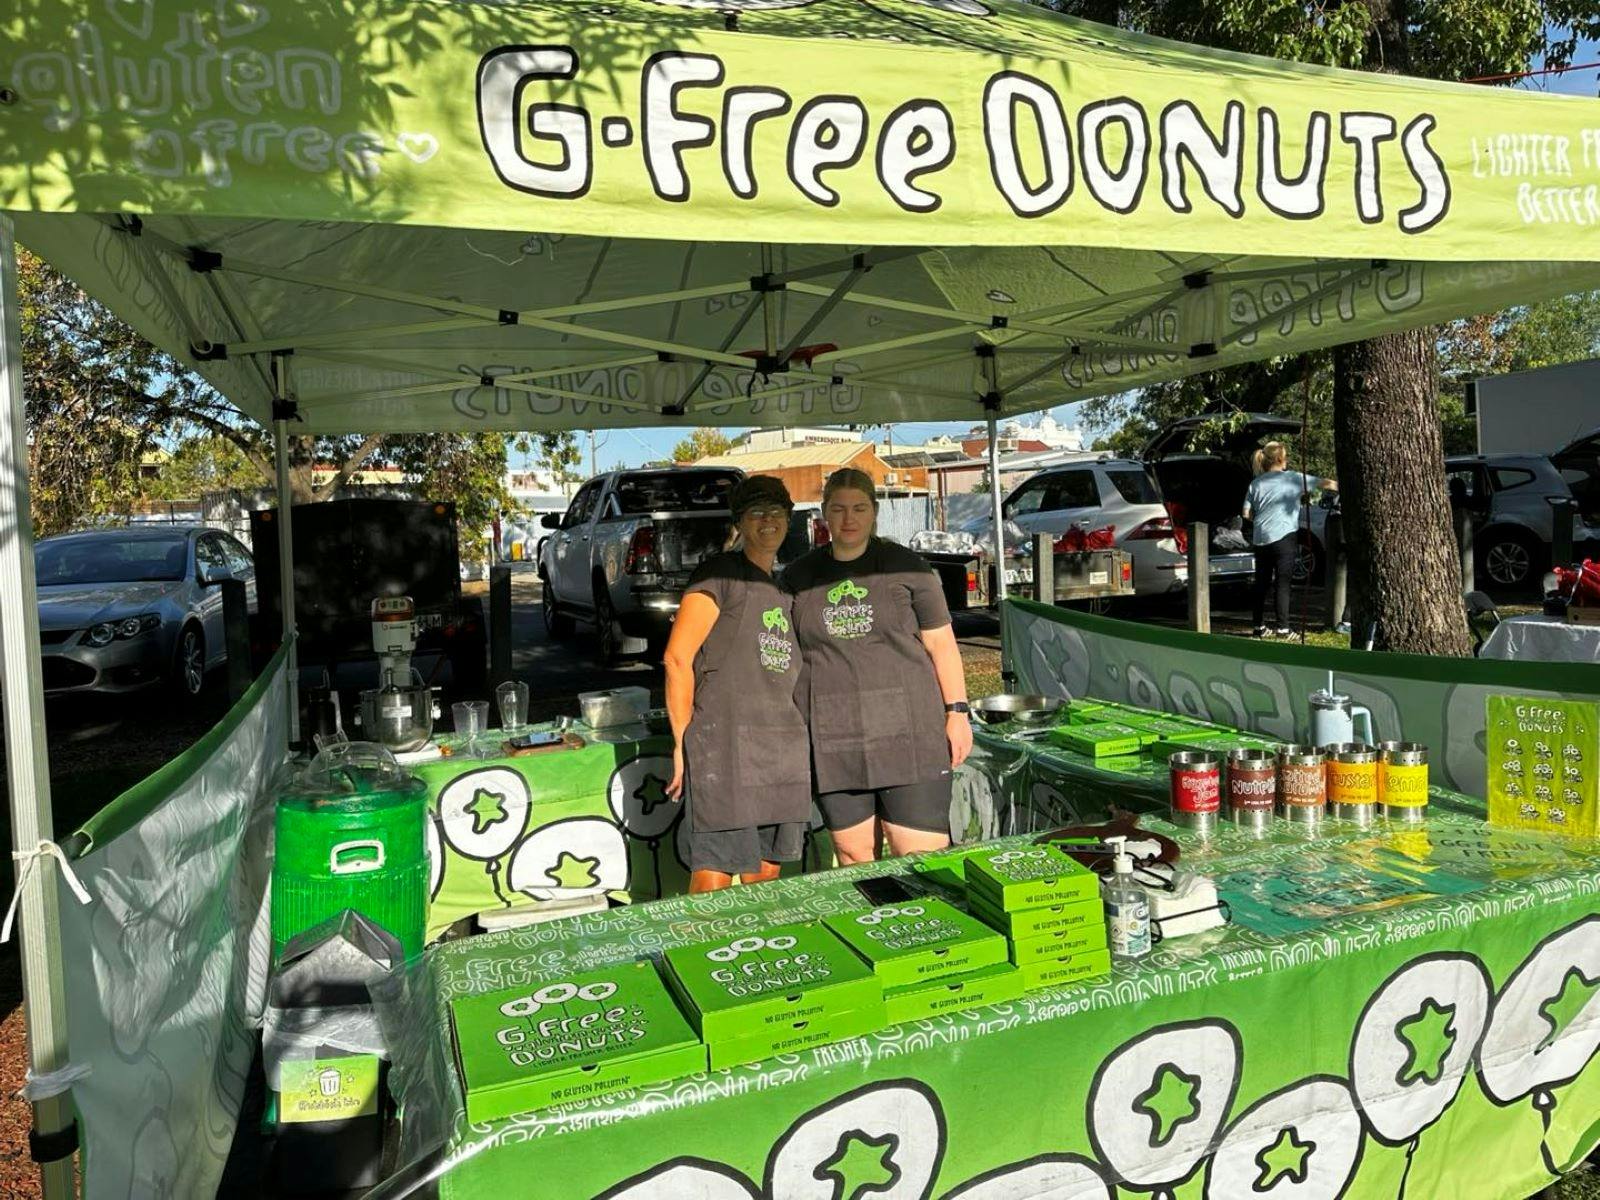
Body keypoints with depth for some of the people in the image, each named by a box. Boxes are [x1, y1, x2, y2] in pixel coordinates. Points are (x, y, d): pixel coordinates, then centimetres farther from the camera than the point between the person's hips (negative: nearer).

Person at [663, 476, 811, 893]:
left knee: (766, 873, 12)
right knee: (714, 878, -7)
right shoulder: (720, 573, -3)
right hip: (723, 748, -7)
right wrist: (683, 742, -11)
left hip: (783, 755, 7)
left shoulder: (784, 589, 19)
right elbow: (677, 658, -9)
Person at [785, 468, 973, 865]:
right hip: (833, 742, 2)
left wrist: (957, 712, 1)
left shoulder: (906, 567, 5)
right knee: (854, 857, 8)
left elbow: (941, 643, 6)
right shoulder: (799, 576, 10)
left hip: (908, 735, -2)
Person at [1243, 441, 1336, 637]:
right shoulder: (1293, 478, 0)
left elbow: (1247, 514, 8)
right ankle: (1283, 627, -5)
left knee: (1261, 583, 11)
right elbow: (1324, 483, 10)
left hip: (1260, 538, 4)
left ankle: (1259, 626, 17)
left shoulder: (1256, 483, 9)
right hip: (1283, 537, -4)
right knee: (1283, 583, -2)